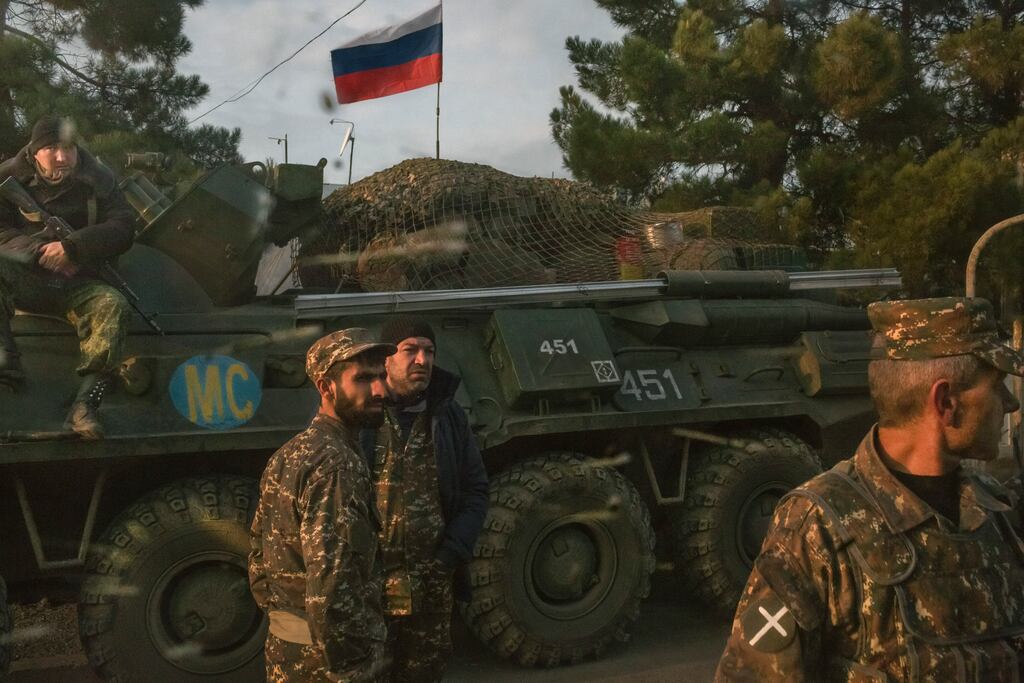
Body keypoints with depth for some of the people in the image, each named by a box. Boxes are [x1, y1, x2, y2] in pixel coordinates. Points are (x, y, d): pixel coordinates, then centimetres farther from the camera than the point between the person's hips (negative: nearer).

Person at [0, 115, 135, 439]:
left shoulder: (97, 180, 4)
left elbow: (123, 229, -5)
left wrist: (71, 248, -17)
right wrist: (39, 251, -17)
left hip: (75, 283, 0)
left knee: (112, 305, -30)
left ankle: (85, 405, -37)